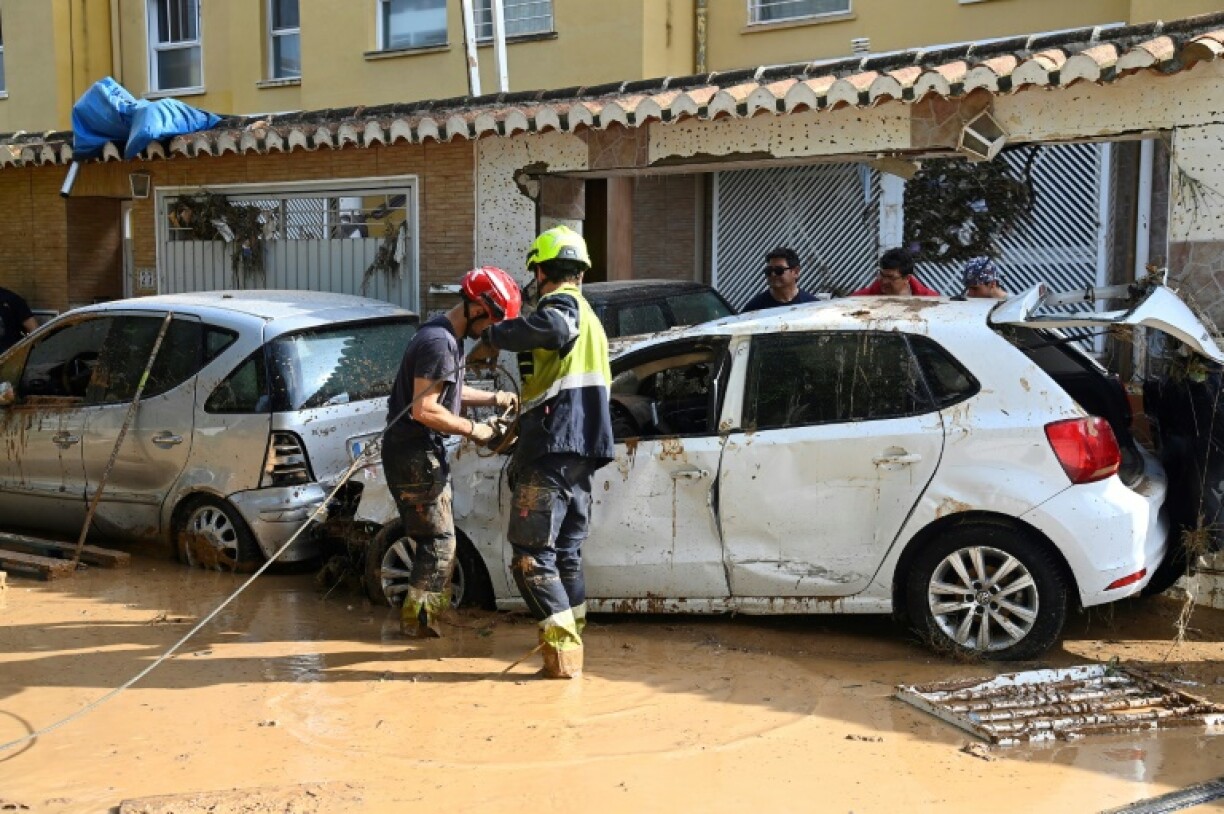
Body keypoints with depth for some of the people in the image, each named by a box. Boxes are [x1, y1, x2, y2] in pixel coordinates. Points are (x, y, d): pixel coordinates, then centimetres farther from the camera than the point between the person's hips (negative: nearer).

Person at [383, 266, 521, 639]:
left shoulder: (448, 337, 12)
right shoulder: (439, 342, -22)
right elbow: (424, 409, -26)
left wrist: (493, 398, 16)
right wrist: (473, 429, -17)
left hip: (423, 452, 10)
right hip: (415, 455, -10)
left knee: (434, 540, 17)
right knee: (439, 542, -3)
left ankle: (419, 619, 26)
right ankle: (419, 621, 6)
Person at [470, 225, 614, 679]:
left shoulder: (562, 303, -6)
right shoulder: (589, 318, 25)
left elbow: (554, 328, -33)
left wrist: (493, 339, -21)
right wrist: (523, 415, 44)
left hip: (553, 449, -10)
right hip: (582, 453, 10)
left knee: (532, 555, -7)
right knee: (566, 552, 16)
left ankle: (562, 650, -11)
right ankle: (571, 644, 20)